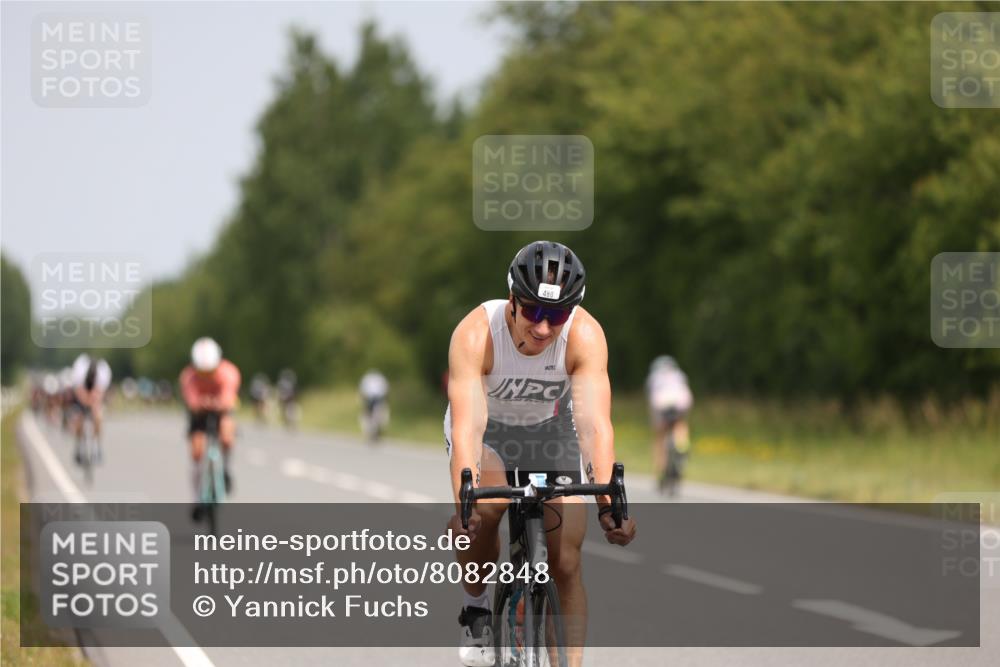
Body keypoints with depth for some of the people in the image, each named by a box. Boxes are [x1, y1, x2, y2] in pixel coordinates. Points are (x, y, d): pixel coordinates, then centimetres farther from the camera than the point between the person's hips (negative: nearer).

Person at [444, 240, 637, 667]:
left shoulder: (585, 335, -30)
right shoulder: (475, 333, -34)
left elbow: (595, 422, -38)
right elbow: (468, 423, -42)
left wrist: (609, 503, -51)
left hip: (550, 430, 2)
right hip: (488, 429, -1)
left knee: (566, 564, -7)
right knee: (485, 507, -31)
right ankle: (476, 609, -6)